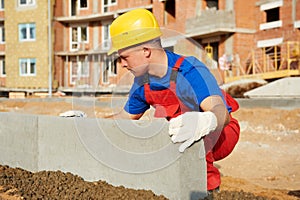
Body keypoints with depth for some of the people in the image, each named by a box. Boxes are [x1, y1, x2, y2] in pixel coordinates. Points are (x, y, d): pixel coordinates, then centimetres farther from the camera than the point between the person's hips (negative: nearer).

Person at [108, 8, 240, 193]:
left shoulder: (190, 70, -29)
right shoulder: (142, 84, -6)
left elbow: (221, 112, -44)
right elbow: (126, 117, 12)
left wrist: (204, 122, -68)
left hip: (220, 135, -7)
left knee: (200, 131, -39)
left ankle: (208, 185, -19)